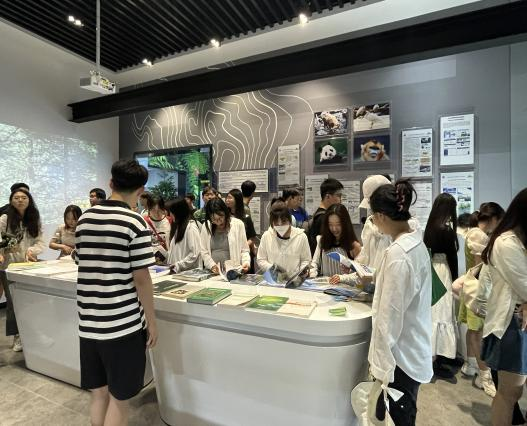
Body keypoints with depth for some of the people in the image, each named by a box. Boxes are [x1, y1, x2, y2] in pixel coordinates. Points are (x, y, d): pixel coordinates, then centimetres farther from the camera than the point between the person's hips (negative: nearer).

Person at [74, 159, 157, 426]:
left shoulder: (84, 219, 4)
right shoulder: (135, 223, -15)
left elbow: (83, 264, 14)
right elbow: (140, 278, -16)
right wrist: (151, 320, -5)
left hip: (89, 321, 6)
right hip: (123, 323, -6)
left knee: (98, 393, 20)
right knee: (119, 398, 10)